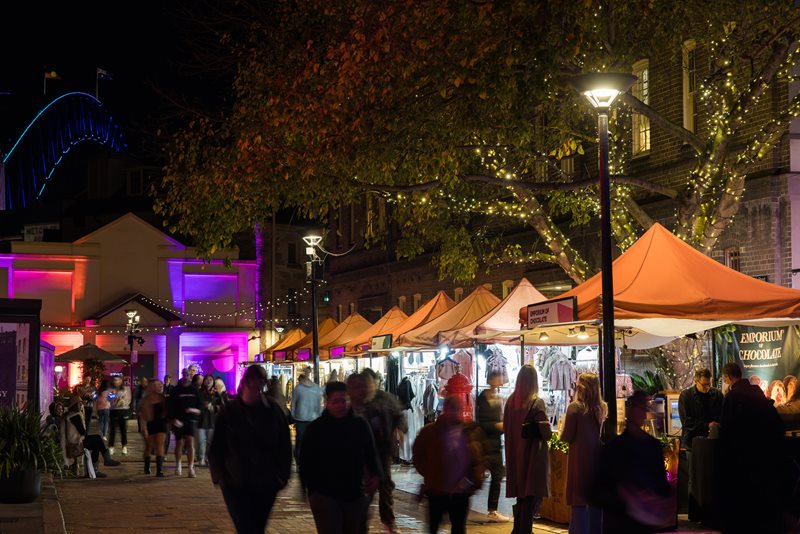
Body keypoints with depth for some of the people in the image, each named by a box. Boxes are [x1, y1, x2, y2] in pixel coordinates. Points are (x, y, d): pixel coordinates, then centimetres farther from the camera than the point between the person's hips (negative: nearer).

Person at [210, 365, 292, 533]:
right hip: (236, 485, -2)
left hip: (266, 485, 2)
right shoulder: (229, 412, -2)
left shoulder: (273, 411, 0)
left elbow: (285, 447, 5)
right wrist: (220, 477, -4)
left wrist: (282, 476, -1)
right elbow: (216, 448, 4)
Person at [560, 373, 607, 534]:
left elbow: (566, 437, -10)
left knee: (579, 504, 0)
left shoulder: (575, 407, -12)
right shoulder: (604, 408, 2)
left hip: (579, 459, -5)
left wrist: (562, 434, 9)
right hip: (598, 459, 5)